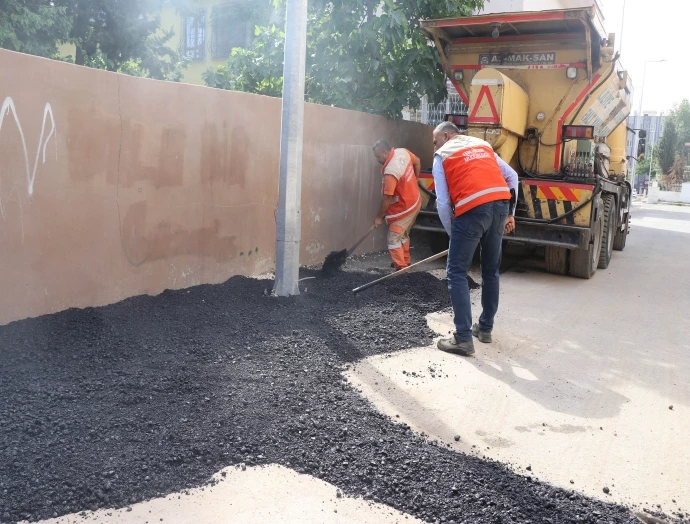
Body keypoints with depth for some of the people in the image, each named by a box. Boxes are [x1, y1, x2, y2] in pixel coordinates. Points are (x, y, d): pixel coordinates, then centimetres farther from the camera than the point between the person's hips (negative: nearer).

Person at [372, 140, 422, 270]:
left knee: (394, 240, -3)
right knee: (403, 235, 23)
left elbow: (387, 198, -25)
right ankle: (405, 263, 35)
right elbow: (417, 162, 13)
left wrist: (379, 216, -13)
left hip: (404, 209, -9)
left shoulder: (390, 172, -31)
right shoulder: (403, 152, -7)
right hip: (415, 202, 9)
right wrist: (414, 181, 24)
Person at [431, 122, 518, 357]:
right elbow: (512, 177, 19)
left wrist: (451, 232, 12)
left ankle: (463, 338, -2)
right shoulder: (482, 145, 26)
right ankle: (485, 328, 29)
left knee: (457, 273, 2)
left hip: (472, 210, -6)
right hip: (500, 206, 6)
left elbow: (443, 202, 2)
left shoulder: (442, 155, 11)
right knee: (491, 270, 18)